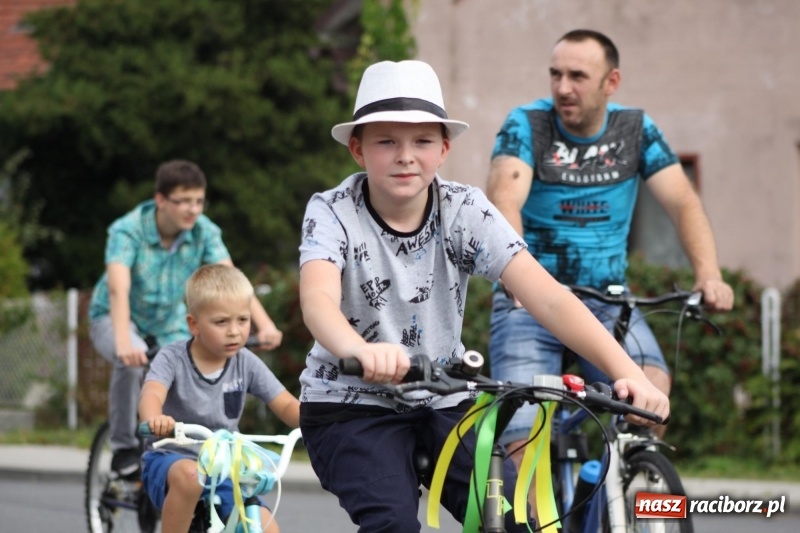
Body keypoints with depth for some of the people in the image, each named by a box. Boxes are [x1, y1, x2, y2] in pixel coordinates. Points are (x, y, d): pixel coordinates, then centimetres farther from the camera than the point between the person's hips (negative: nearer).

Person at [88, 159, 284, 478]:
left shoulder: (204, 232, -18)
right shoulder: (128, 230, -28)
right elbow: (118, 288, -42)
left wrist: (264, 324, -46)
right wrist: (123, 342, -59)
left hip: (169, 323, 4)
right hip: (114, 318, -4)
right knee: (133, 359, -35)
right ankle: (124, 446, -18)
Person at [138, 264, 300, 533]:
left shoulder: (246, 364, -2)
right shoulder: (173, 358, -12)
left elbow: (287, 406, -1)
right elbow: (152, 394, -31)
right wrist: (154, 419, -56)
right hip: (171, 459, -4)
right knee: (189, 475, -39)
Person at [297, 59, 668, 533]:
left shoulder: (465, 210, -10)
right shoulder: (333, 213, -16)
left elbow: (547, 296, -22)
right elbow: (319, 299, -37)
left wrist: (626, 371, -37)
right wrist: (362, 350, -61)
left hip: (443, 403, 3)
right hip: (351, 405, -3)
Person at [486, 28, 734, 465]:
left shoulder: (635, 130, 1)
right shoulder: (527, 125, -8)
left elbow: (683, 202, -8)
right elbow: (504, 200, -24)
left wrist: (709, 276, -27)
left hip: (606, 302, 2)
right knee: (523, 439, -16)